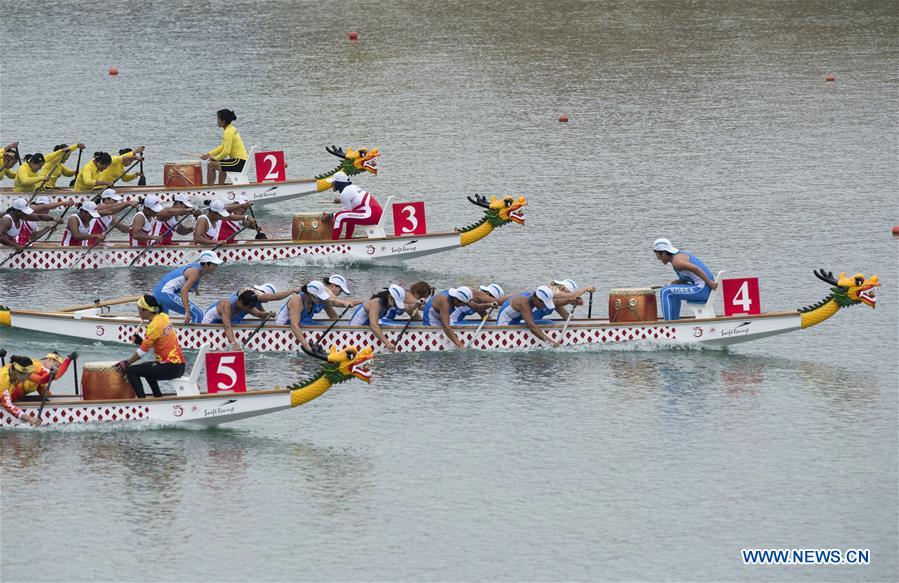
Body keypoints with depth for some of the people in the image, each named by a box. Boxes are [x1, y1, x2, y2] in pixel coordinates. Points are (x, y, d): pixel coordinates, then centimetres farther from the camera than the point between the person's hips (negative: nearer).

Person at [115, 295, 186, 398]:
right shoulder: (163, 317, 9)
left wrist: (126, 363, 0)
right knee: (146, 367, 34)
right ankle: (159, 397, 35)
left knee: (130, 370, -8)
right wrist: (141, 341, 1)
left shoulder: (154, 326, -16)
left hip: (170, 368, -9)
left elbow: (142, 352, -11)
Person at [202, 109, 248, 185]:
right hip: (243, 161, 10)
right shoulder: (232, 129, 15)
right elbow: (223, 147, 22)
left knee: (210, 165, -8)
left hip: (239, 163, -10)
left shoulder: (228, 132, -16)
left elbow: (226, 152, -22)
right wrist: (209, 154, 15)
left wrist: (215, 158, -5)